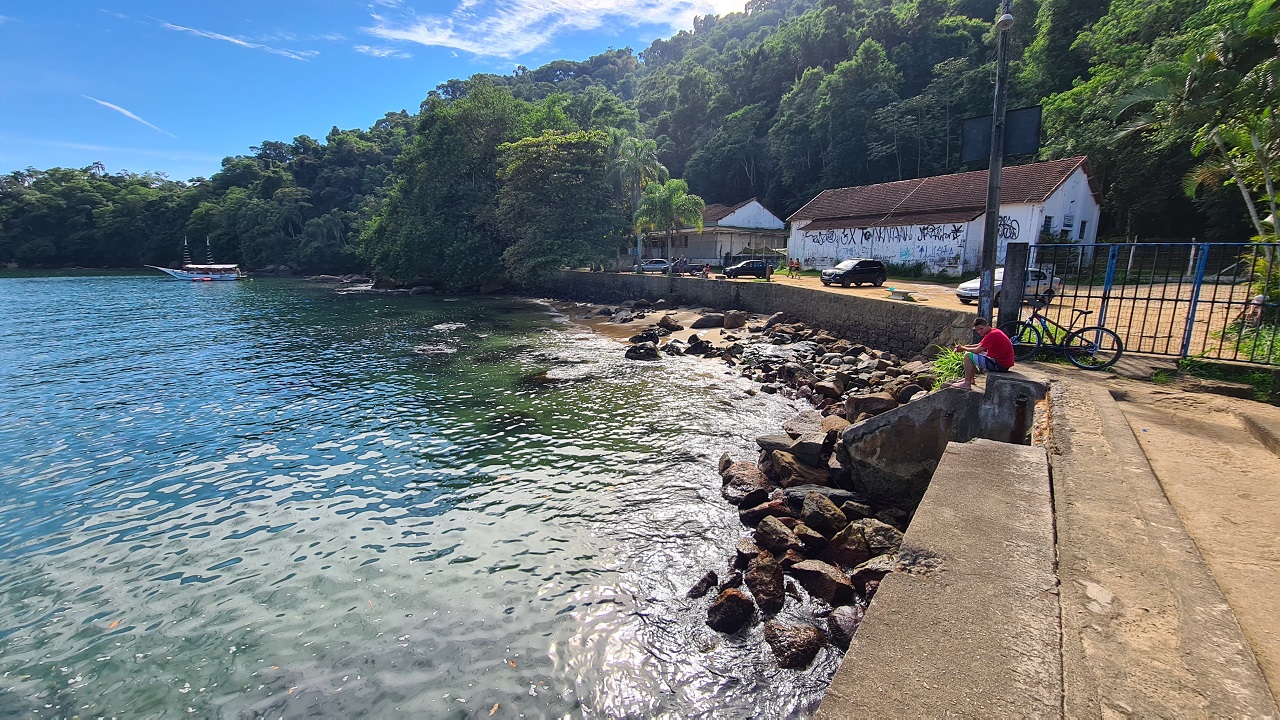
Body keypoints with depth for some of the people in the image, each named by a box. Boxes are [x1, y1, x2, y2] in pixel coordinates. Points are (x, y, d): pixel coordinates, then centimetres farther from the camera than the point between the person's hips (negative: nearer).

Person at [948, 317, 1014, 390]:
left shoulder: (992, 335, -20)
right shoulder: (994, 332, 12)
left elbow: (977, 350, -22)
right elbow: (979, 345, 16)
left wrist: (963, 348, -4)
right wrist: (963, 346, 2)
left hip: (1000, 365, -11)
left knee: (968, 356, -13)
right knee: (973, 354, 24)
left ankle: (967, 383, -9)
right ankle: (970, 379, 27)